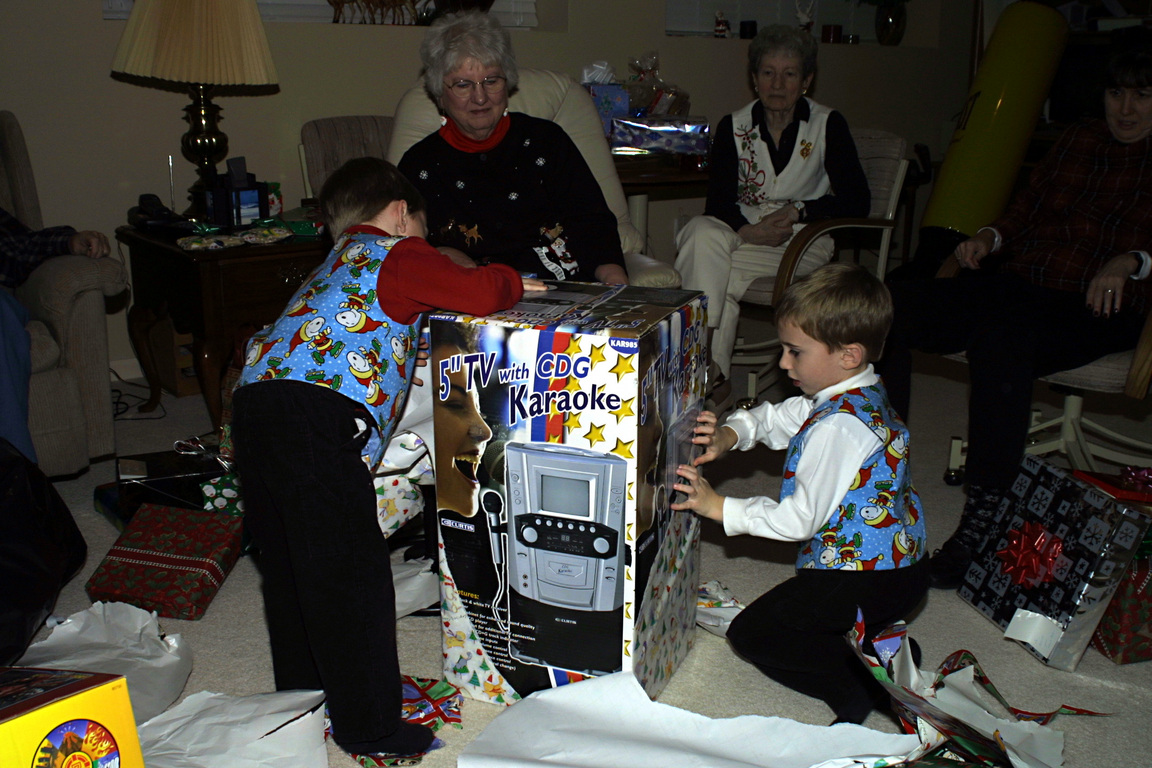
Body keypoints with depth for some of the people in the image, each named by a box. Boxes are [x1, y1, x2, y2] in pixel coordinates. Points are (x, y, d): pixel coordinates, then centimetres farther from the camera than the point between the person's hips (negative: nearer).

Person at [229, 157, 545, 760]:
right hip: (316, 415, -9)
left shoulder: (338, 262, 33)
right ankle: (368, 727, 7)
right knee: (350, 573, -2)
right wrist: (509, 280, 13)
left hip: (254, 399, 9)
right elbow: (476, 294, -7)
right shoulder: (399, 253, 7)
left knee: (288, 566, 20)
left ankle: (300, 691, 37)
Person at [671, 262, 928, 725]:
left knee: (751, 634, -3)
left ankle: (865, 687, -7)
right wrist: (731, 434, -6)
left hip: (867, 578, -10)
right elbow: (778, 419, 13)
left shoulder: (837, 427, -26)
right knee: (788, 611, 27)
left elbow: (801, 518, -25)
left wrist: (719, 508, -19)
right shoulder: (862, 394, 4)